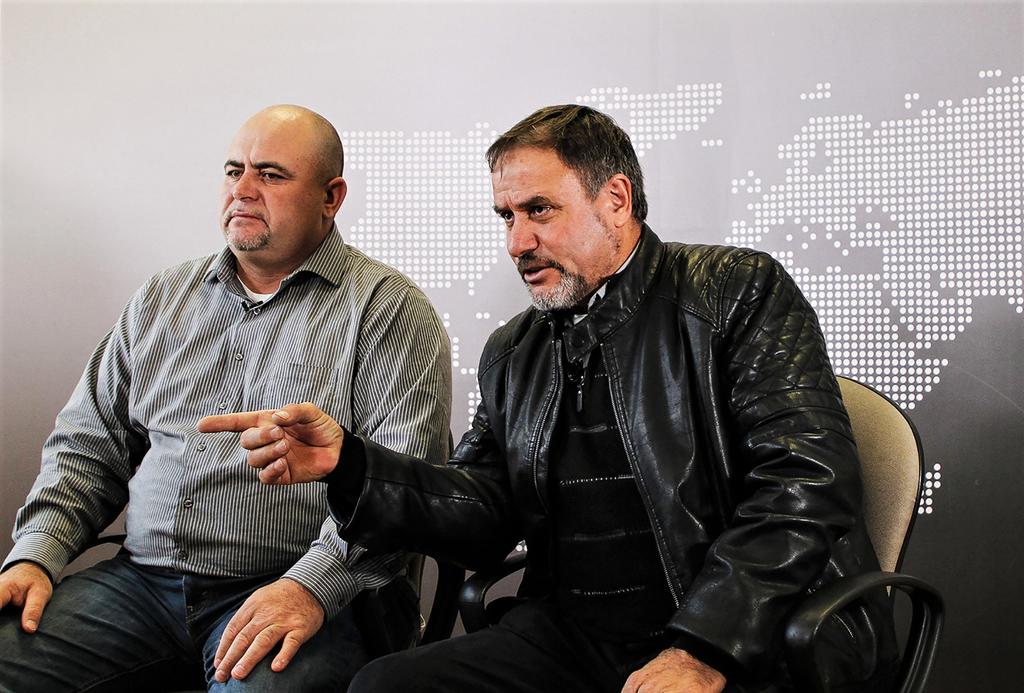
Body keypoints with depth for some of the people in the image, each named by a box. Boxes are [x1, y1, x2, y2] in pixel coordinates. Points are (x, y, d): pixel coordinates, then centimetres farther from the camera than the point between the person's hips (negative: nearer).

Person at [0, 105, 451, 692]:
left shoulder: (389, 309, -1)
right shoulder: (163, 299, 17)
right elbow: (89, 447, 19)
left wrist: (312, 586, -22)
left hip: (312, 593, -5)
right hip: (141, 581, 5)